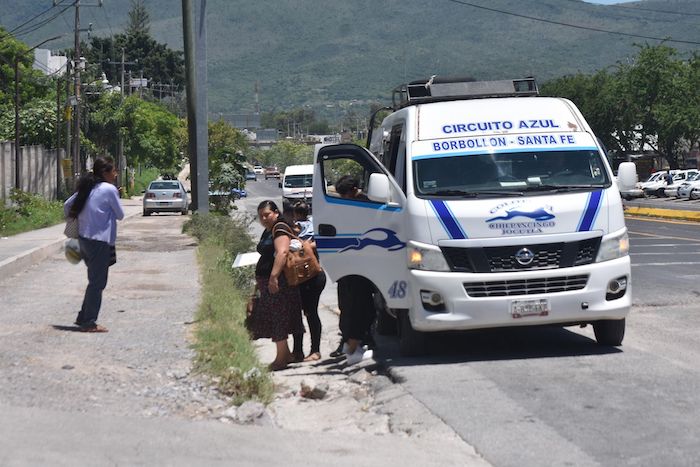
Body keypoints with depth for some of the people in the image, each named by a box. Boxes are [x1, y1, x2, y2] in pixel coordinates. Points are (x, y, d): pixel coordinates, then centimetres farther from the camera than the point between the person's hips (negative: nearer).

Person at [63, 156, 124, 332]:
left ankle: (83, 317, 22)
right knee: (97, 283, -1)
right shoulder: (109, 189, -11)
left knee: (95, 281, 19)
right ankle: (89, 323, 0)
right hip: (100, 241, -8)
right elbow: (120, 215, -4)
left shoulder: (87, 188, 10)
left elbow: (67, 205, 14)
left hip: (84, 238, 8)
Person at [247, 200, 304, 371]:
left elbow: (282, 252, -26)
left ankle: (281, 359, -7)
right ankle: (285, 354, 21)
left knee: (277, 320, -9)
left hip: (277, 282, -10)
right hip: (265, 282, 10)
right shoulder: (267, 232, 20)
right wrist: (259, 282, 34)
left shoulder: (280, 229, -11)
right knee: (277, 320, 14)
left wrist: (274, 277, -33)